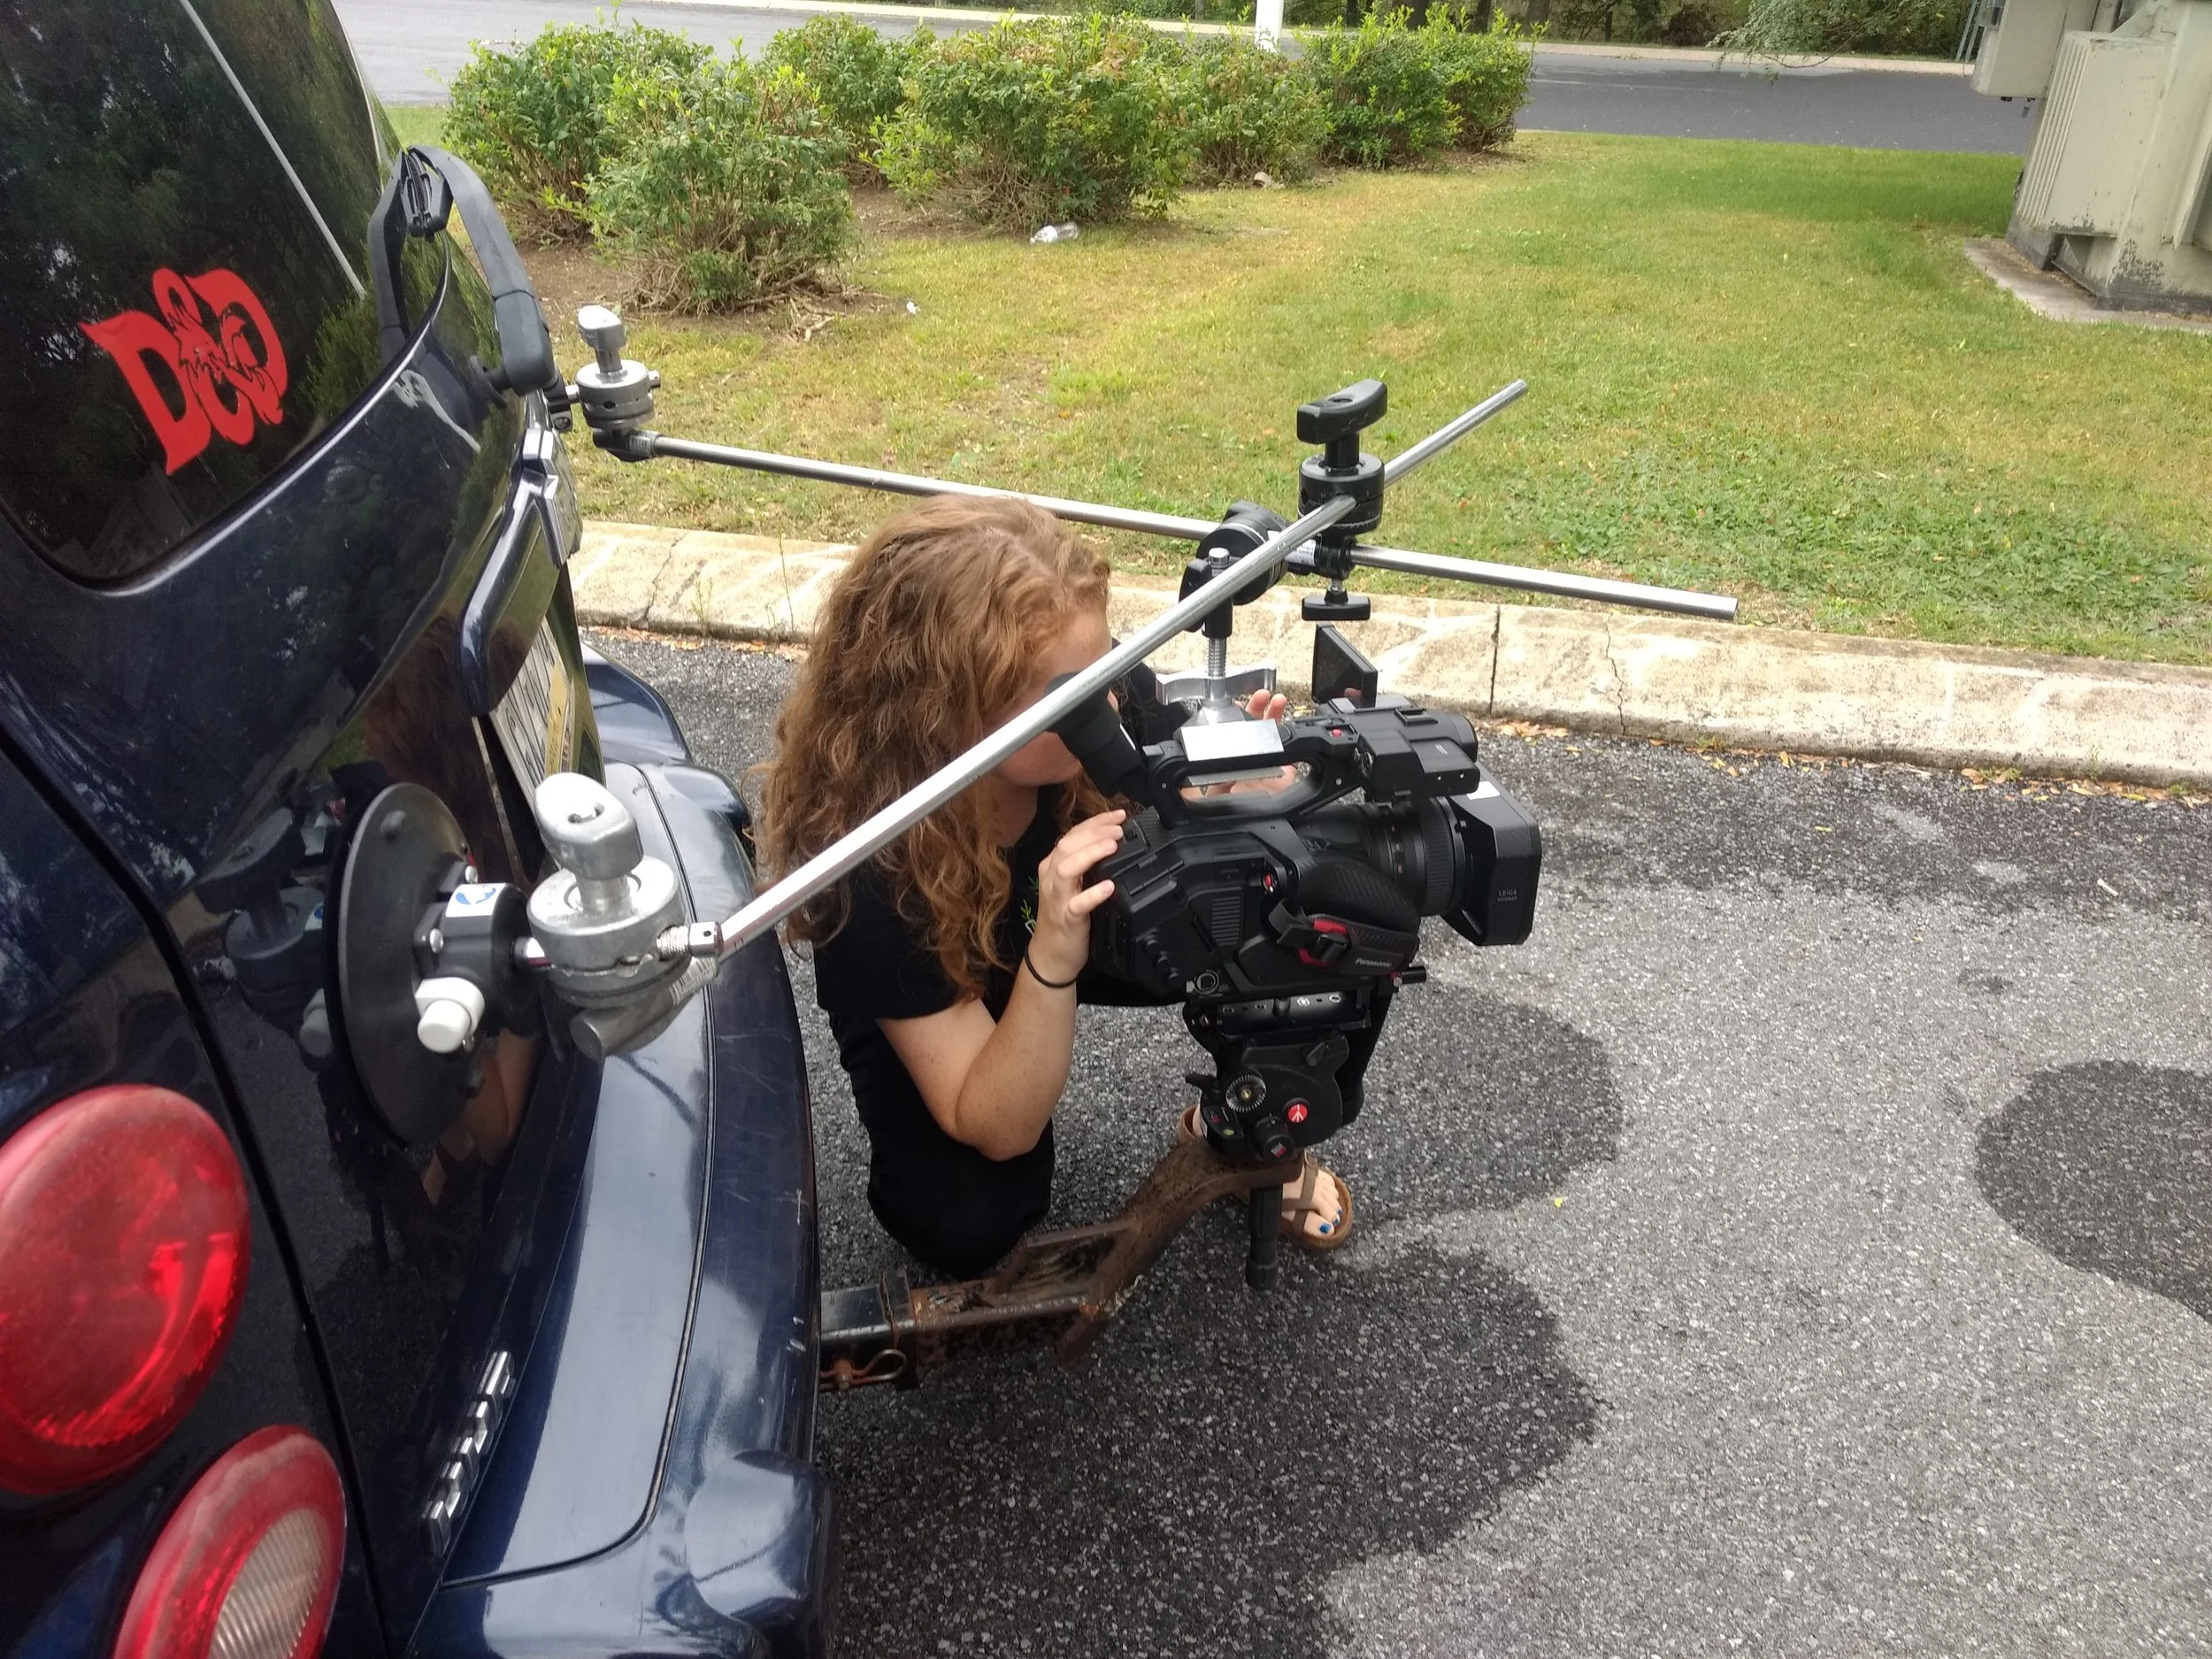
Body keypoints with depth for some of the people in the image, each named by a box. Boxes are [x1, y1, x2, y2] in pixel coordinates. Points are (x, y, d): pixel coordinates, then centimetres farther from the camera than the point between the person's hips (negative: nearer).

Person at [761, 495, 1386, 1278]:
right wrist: (1050, 960, -49)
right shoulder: (867, 851, -38)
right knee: (970, 1225, -28)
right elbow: (999, 1131, -31)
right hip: (932, 992, -3)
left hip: (1104, 916, 4)